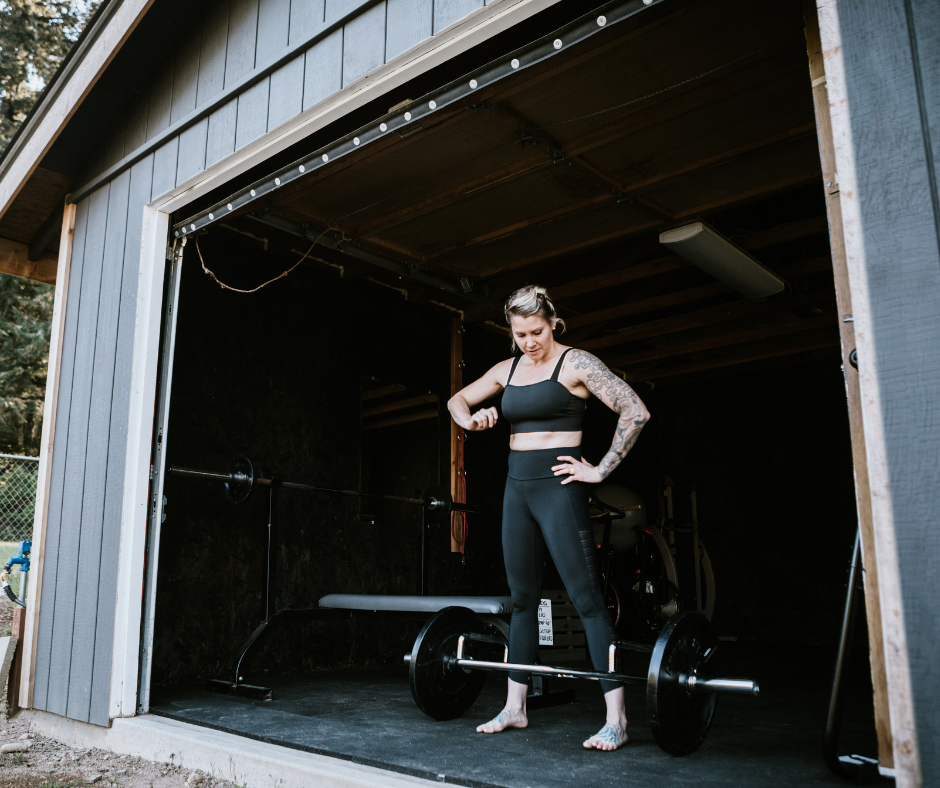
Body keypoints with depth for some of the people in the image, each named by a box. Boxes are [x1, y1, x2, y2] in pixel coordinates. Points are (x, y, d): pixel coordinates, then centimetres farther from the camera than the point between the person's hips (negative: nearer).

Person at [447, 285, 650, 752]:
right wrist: (471, 420, 1)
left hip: (558, 487, -7)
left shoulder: (575, 363, -6)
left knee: (586, 598, -8)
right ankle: (515, 708, 23)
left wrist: (602, 470, -12)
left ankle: (616, 719, -2)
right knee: (522, 599, 12)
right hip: (517, 488, 7)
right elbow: (458, 400, 24)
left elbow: (635, 412, -12)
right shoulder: (508, 369, 12)